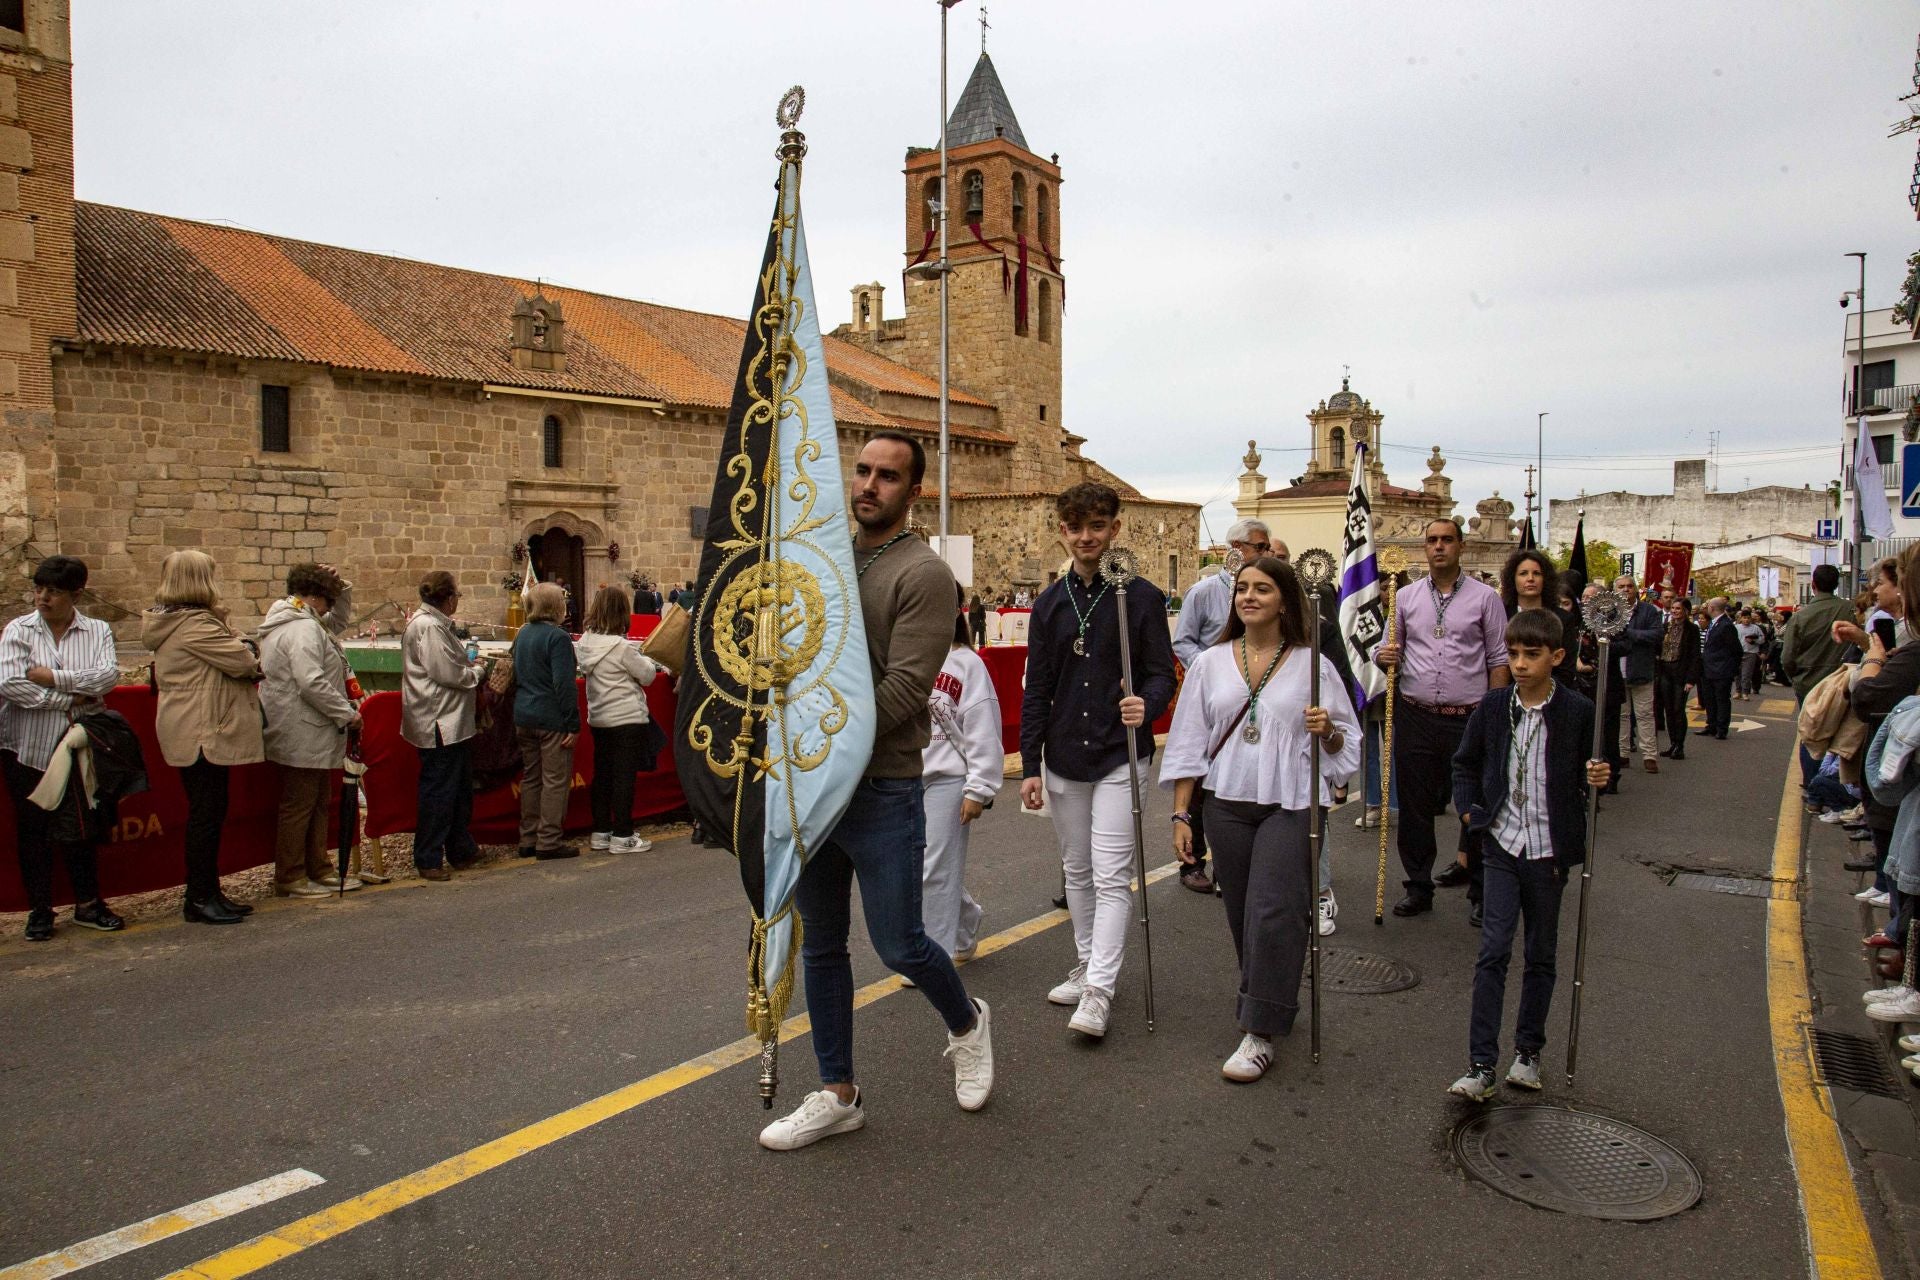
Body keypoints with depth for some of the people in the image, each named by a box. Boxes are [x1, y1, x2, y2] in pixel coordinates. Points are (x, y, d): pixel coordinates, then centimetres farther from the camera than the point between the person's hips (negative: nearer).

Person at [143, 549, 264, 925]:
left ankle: (208, 893, 21)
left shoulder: (168, 622, 16)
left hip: (194, 732, 11)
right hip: (203, 732, -11)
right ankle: (199, 899, 2)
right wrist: (254, 663, 3)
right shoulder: (195, 624, -17)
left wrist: (247, 663, 1)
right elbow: (243, 661, -18)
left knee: (207, 812, 14)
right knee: (206, 813, -5)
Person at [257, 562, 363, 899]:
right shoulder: (302, 628, -19)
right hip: (302, 735, -11)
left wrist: (343, 590, 12)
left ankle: (320, 869, 26)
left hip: (310, 735, 11)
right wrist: (347, 713, -18)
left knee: (318, 803, 17)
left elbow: (337, 623, 30)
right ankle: (289, 878, 7)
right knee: (298, 805, -2)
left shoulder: (309, 625, 14)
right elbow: (312, 682, -27)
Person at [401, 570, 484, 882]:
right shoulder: (429, 627, -19)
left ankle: (461, 849, 32)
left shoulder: (433, 623, 14)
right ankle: (428, 860, 5)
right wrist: (477, 671, -6)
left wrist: (467, 666, 10)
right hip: (440, 724, -11)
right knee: (438, 791, -3)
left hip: (451, 722, 11)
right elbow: (448, 674, -23)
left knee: (460, 789, 20)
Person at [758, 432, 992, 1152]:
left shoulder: (923, 573, -9)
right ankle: (837, 1096, 27)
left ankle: (967, 1022, 34)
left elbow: (904, 689, -18)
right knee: (820, 947, 12)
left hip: (882, 790, -6)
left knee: (898, 945, 2)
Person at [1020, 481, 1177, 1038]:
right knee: (1077, 871, 15)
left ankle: (1099, 990, -6)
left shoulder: (1141, 596, -3)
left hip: (1118, 759, -4)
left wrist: (1147, 705, -27)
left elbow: (1162, 674, -4)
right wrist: (1030, 765, 5)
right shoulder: (1050, 604, 8)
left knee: (1111, 875, -8)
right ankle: (1087, 966, 28)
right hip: (1063, 760, 5)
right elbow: (1037, 690, 8)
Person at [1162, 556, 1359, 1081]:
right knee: (1243, 915, 9)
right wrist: (1181, 814, 3)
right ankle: (1276, 1002, 31)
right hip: (1227, 804, 3)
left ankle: (1260, 1035, -1)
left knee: (1272, 914, -10)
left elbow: (1347, 743, 7)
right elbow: (1189, 742, 7)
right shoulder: (1210, 663, 6)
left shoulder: (1312, 664, 0)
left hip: (1291, 806, -3)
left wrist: (1327, 731, -16)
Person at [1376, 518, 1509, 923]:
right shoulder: (1406, 597, 9)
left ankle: (1481, 893, 17)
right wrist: (1385, 656, -10)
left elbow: (1498, 661, 0)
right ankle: (1418, 887, 21)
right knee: (1414, 806, 8)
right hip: (1415, 717, 3)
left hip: (1468, 719, -2)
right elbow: (1391, 653, 14)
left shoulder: (1484, 597, 2)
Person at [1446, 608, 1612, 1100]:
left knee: (1541, 955, 12)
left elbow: (1587, 774, 4)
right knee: (1493, 951, -5)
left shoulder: (1578, 711, -7)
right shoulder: (1493, 707, 0)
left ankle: (1528, 1051, 28)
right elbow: (1465, 763, 14)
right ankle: (1480, 1066, -3)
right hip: (1503, 844, 1)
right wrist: (1470, 810, 3)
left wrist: (1596, 779, -17)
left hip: (1549, 850, -1)